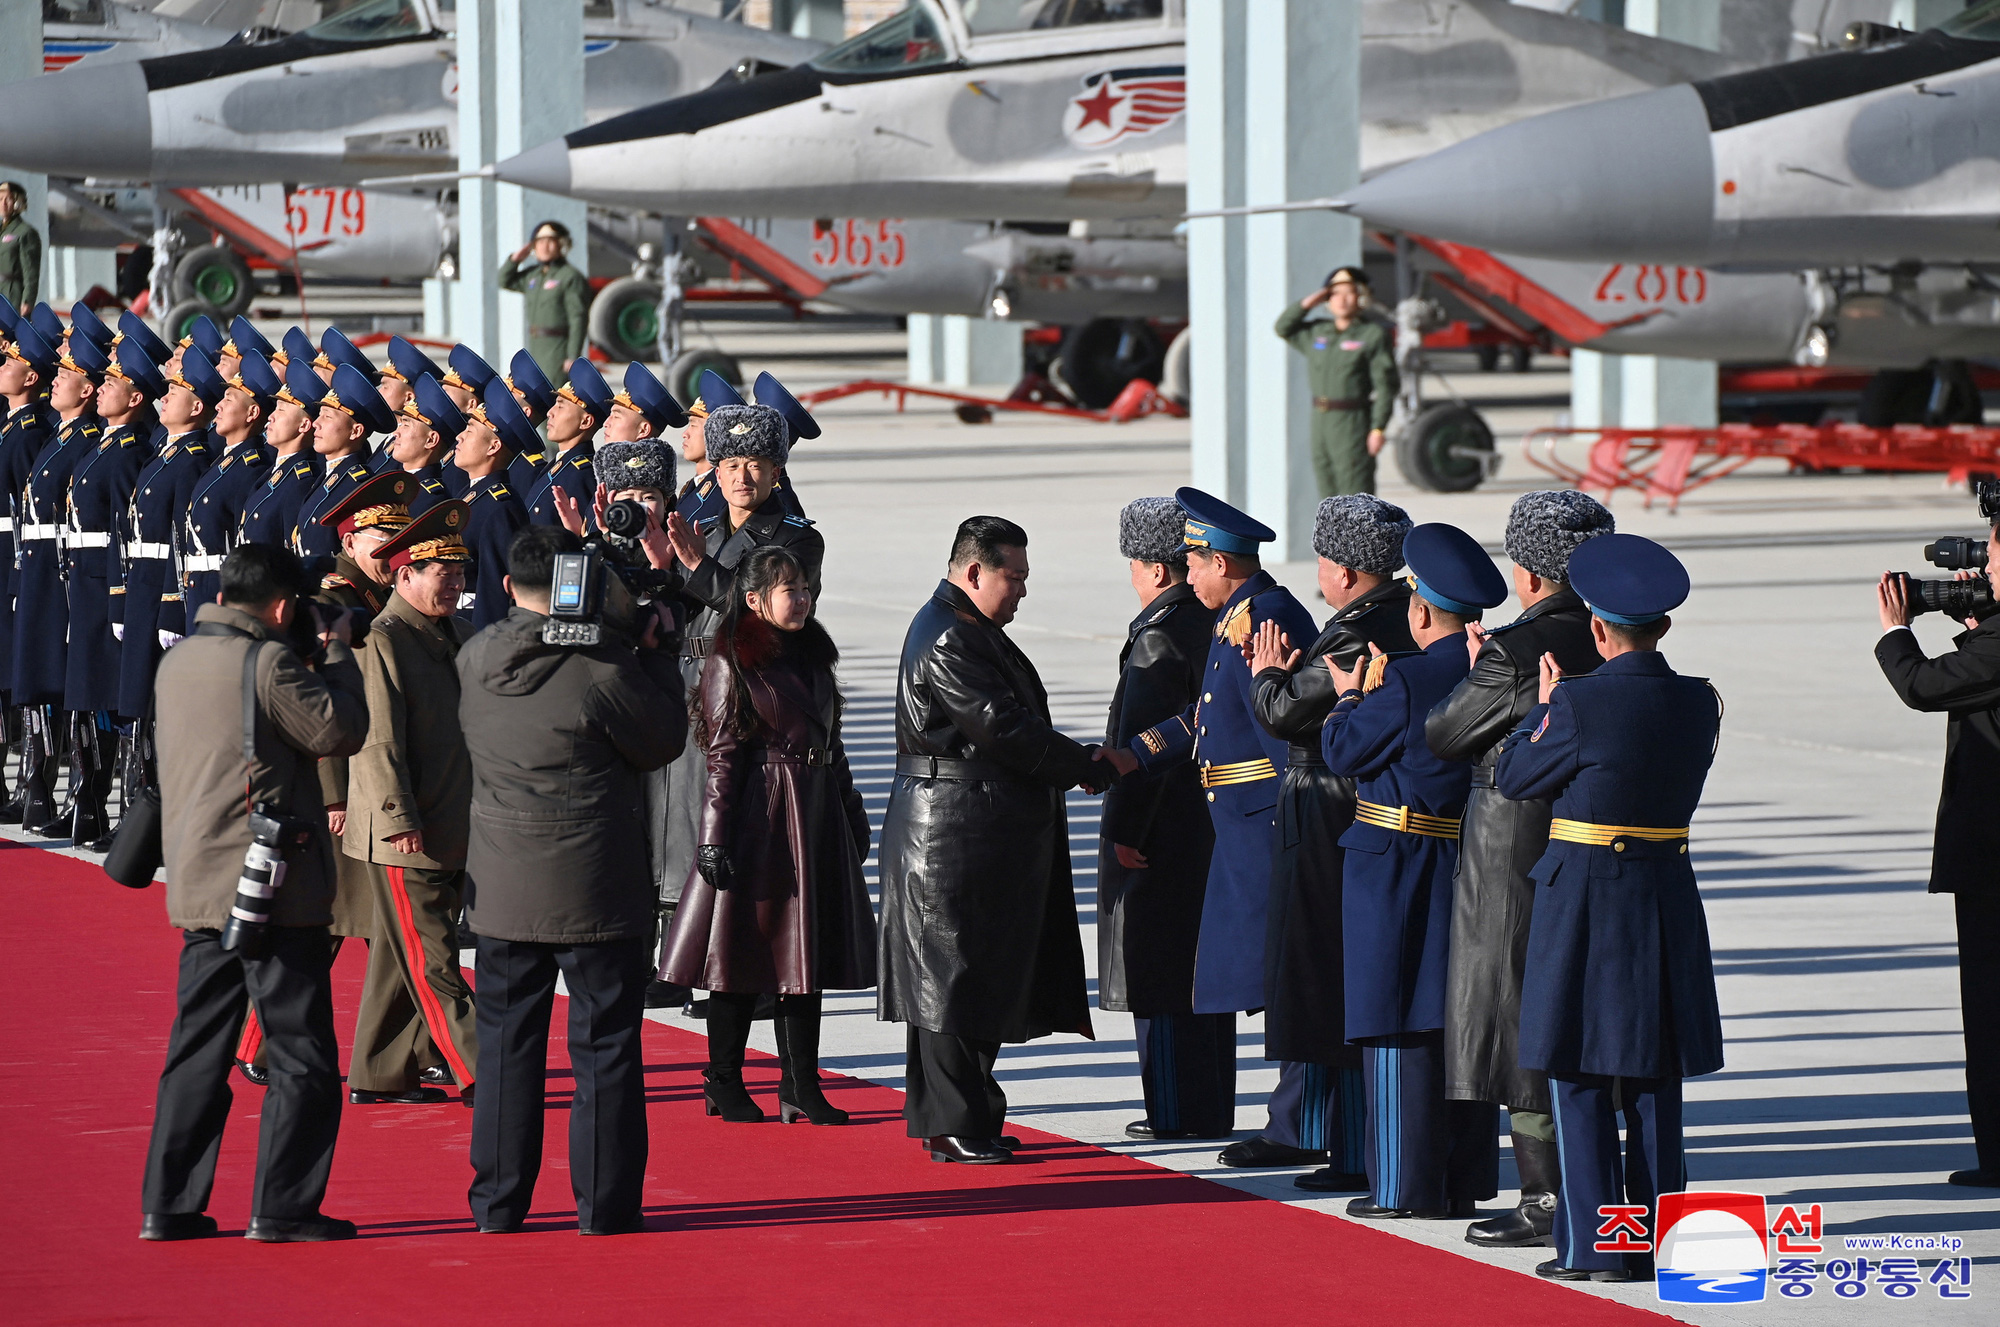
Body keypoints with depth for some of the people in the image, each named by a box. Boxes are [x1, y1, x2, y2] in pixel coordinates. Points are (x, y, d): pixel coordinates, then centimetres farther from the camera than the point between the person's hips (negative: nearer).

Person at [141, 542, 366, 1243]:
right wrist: (335, 654, 4)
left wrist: (314, 658, 16)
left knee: (197, 1051, 12)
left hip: (195, 889, 7)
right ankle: (282, 1207, -1)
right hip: (273, 890, -7)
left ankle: (169, 1205, 11)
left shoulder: (177, 662, 9)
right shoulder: (268, 662, -14)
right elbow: (340, 731, -9)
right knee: (303, 1055, 1)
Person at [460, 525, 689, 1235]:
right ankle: (604, 1205, 6)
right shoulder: (604, 667, -16)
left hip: (501, 885, 4)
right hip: (595, 890, -4)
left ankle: (498, 1203, 16)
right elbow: (664, 740, -5)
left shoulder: (473, 659, 0)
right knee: (604, 1043, 4)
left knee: (506, 1043, 12)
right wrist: (653, 655, 6)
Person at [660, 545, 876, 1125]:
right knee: (747, 947, -1)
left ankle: (801, 1086, 12)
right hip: (758, 817, -7)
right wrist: (715, 836, -16)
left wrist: (852, 818, 19)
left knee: (806, 952, 8)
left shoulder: (812, 657, 13)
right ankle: (725, 1084, 7)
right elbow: (722, 756, -11)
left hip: (817, 816, 7)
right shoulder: (731, 665, -8)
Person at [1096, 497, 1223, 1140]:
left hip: (1163, 830, -9)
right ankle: (1211, 1107, 20)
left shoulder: (1157, 638, -17)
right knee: (1202, 964, 14)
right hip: (1216, 819, 9)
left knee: (1161, 973, -2)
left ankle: (1178, 1111, 0)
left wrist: (1124, 832, -16)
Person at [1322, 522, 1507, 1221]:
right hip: (1473, 868, 7)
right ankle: (1465, 1179, 17)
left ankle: (1405, 1184, 2)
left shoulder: (1405, 682, -18)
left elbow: (1343, 750, -10)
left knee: (1399, 1026, 0)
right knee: (1466, 1024, 12)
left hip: (1397, 870, -7)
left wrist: (1350, 696, 10)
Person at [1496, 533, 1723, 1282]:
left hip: (1584, 899, -5)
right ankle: (1656, 1241, 14)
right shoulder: (1700, 705, -1)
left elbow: (1514, 778, -5)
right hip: (1668, 898, 5)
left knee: (1580, 1077, 3)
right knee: (1654, 1080, 12)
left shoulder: (1579, 703, -16)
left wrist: (1542, 706, 10)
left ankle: (1593, 1245, 1)